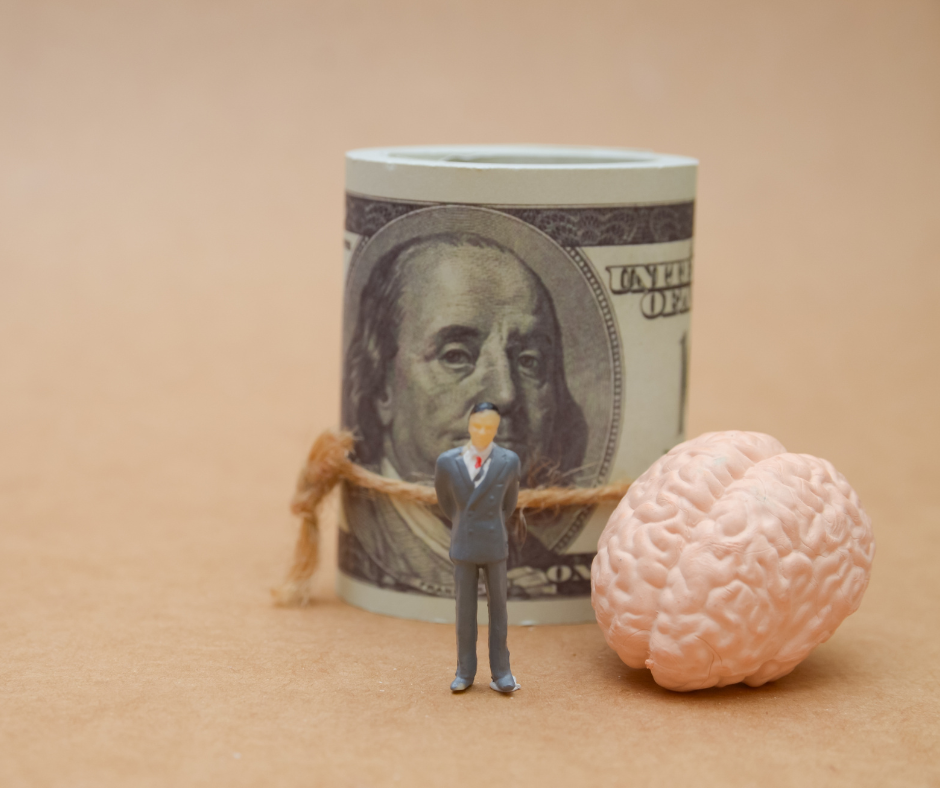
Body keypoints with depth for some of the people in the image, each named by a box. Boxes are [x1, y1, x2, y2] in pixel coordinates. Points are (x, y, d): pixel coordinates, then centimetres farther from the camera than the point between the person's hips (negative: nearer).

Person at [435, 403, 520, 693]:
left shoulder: (509, 462, -10)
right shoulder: (447, 462, -10)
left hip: (495, 548, 0)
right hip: (463, 548, 0)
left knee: (498, 608, 5)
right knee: (465, 610, 5)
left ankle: (500, 673, 11)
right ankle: (465, 672, 16)